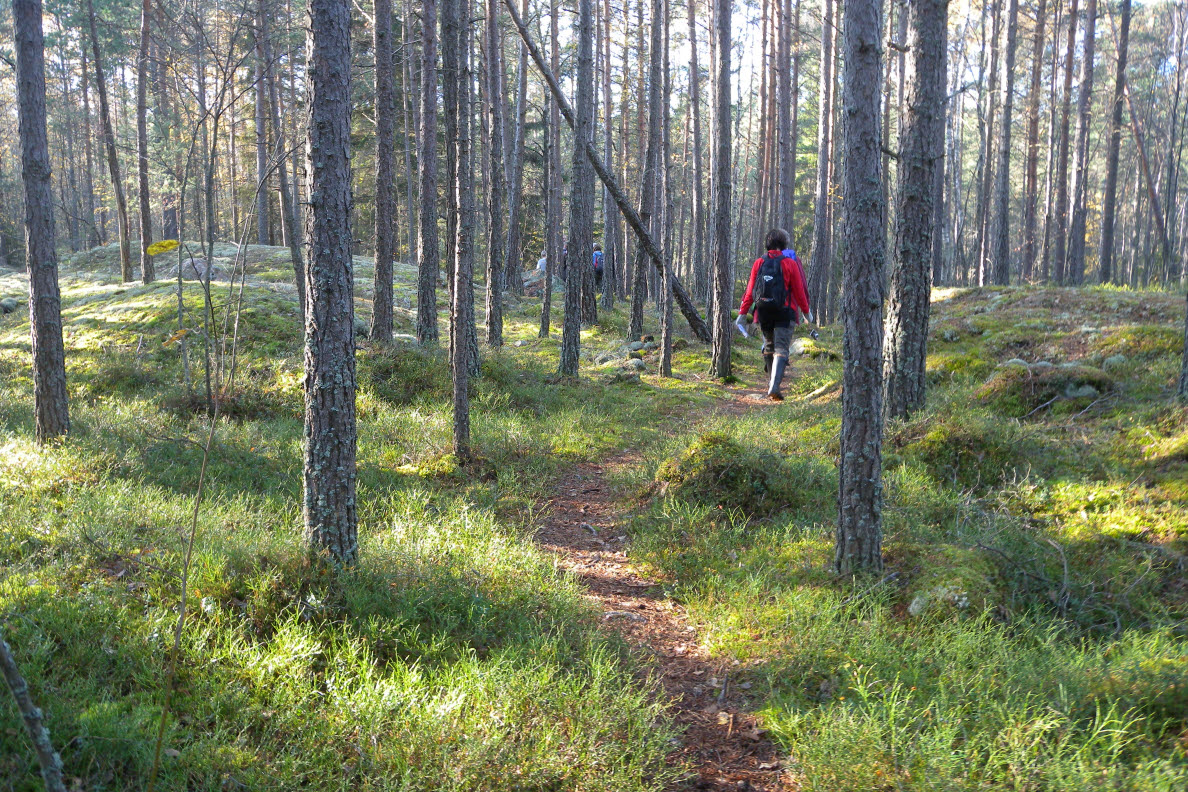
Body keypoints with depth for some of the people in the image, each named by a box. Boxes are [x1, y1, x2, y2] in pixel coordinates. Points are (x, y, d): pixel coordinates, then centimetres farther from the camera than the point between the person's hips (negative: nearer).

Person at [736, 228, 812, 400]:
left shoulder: (759, 263, 4)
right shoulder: (790, 263, -5)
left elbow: (750, 291, 4)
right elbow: (799, 290, -2)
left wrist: (743, 312, 10)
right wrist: (806, 311, 11)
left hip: (764, 313, 4)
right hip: (784, 313, -4)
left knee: (769, 346, 20)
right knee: (781, 349, -6)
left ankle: (773, 382, 31)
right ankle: (774, 386, -21)